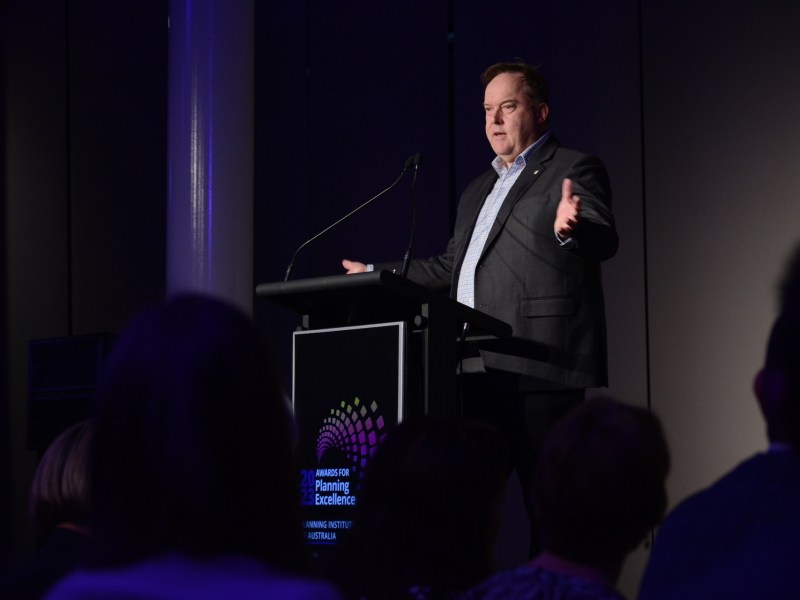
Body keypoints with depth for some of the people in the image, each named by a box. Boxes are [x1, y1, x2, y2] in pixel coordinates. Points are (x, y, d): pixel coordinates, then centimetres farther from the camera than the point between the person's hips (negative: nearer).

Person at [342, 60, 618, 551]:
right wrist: (376, 276, 29)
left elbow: (604, 241, -16)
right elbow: (451, 268, 31)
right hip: (477, 374, 8)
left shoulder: (574, 171, 0)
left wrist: (571, 229, -39)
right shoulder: (479, 191, 25)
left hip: (539, 370, -8)